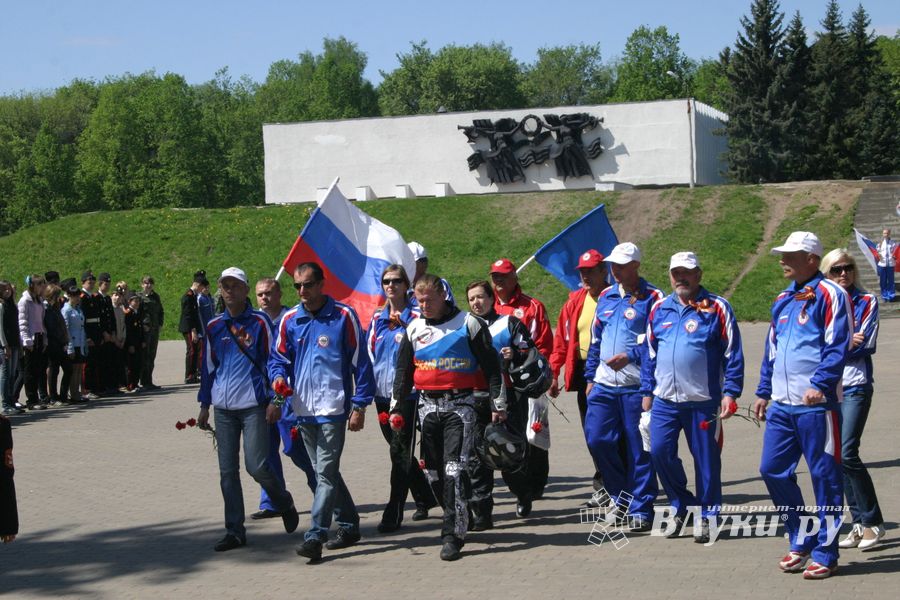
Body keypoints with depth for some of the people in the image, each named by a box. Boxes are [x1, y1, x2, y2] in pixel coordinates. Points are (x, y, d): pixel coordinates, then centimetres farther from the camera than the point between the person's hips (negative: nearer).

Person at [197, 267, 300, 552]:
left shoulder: (260, 322, -2)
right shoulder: (214, 327, 10)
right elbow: (209, 367, 17)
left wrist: (275, 400, -7)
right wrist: (205, 405, 16)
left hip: (254, 405, -4)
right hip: (224, 408, 4)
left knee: (257, 466, -10)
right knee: (227, 471, 4)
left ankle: (284, 504, 20)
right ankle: (234, 531, 11)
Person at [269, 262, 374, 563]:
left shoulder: (344, 316, -5)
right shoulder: (290, 320, 8)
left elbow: (360, 362, -3)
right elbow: (279, 357, 14)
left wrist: (360, 405, -6)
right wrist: (278, 377, -9)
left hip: (333, 409, -6)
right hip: (303, 410, 6)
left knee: (326, 473, -9)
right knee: (325, 472, 14)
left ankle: (315, 536, -11)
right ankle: (348, 525, 27)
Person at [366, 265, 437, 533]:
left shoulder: (415, 316, -4)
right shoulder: (377, 318, 13)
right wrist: (372, 383, 10)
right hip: (382, 393, 6)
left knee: (400, 451, -8)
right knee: (400, 450, 15)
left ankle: (393, 513, -6)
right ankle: (425, 498, 32)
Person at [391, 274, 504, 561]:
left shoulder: (468, 324, -2)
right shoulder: (414, 329, 11)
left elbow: (491, 367, 0)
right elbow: (403, 371, 19)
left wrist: (498, 405, -3)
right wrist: (396, 408, 14)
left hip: (460, 405, -5)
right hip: (428, 405, 5)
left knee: (455, 469, -14)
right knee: (434, 471, 7)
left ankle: (453, 535, -14)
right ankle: (458, 520, 24)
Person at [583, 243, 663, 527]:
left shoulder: (653, 298, -5)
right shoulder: (605, 297, 15)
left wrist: (630, 356, -20)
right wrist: (590, 377, 19)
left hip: (637, 386, -6)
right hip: (604, 385, 6)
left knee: (639, 449, -1)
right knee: (596, 439, 2)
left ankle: (640, 508, 8)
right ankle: (621, 495, 21)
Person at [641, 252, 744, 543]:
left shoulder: (717, 308, -2)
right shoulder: (659, 309, 10)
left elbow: (733, 354, -3)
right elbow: (650, 353, 17)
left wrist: (730, 393, -9)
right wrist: (647, 391, 14)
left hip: (703, 401, -4)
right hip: (664, 400, 4)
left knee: (706, 459, 3)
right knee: (660, 452, -4)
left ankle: (706, 516, 17)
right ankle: (680, 504, 18)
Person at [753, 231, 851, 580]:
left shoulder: (829, 295, -6)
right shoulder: (783, 301, 18)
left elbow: (837, 346, -15)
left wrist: (819, 385, -24)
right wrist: (763, 392, 21)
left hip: (816, 405, -8)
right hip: (781, 405, 8)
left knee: (824, 477, -1)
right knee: (773, 471, 8)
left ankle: (825, 554, 7)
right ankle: (800, 543, 22)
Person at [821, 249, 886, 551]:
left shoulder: (866, 302, 1)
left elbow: (861, 345, -9)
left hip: (855, 387, -4)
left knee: (847, 454, -15)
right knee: (838, 457, 5)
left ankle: (873, 522, -4)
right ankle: (859, 522, 13)